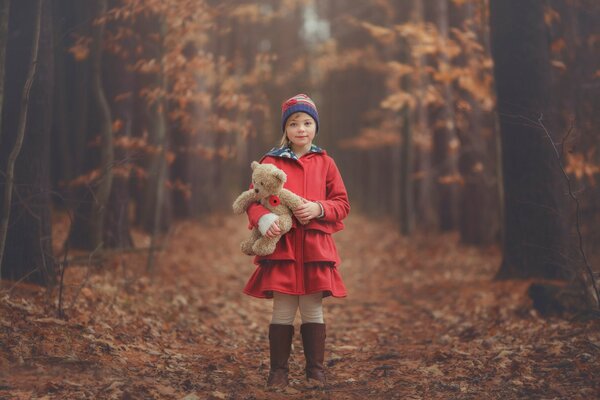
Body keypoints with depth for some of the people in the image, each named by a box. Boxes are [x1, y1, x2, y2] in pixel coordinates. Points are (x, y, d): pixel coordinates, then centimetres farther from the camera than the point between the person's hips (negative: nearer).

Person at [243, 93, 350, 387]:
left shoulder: (325, 163, 8)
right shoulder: (271, 161, 5)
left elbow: (342, 204, 8)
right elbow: (253, 199, 2)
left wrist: (319, 208, -11)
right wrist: (264, 220, -19)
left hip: (316, 246, 1)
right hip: (282, 245, -1)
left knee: (313, 309, 6)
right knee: (283, 311, 1)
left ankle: (315, 370, 16)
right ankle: (278, 370, 11)